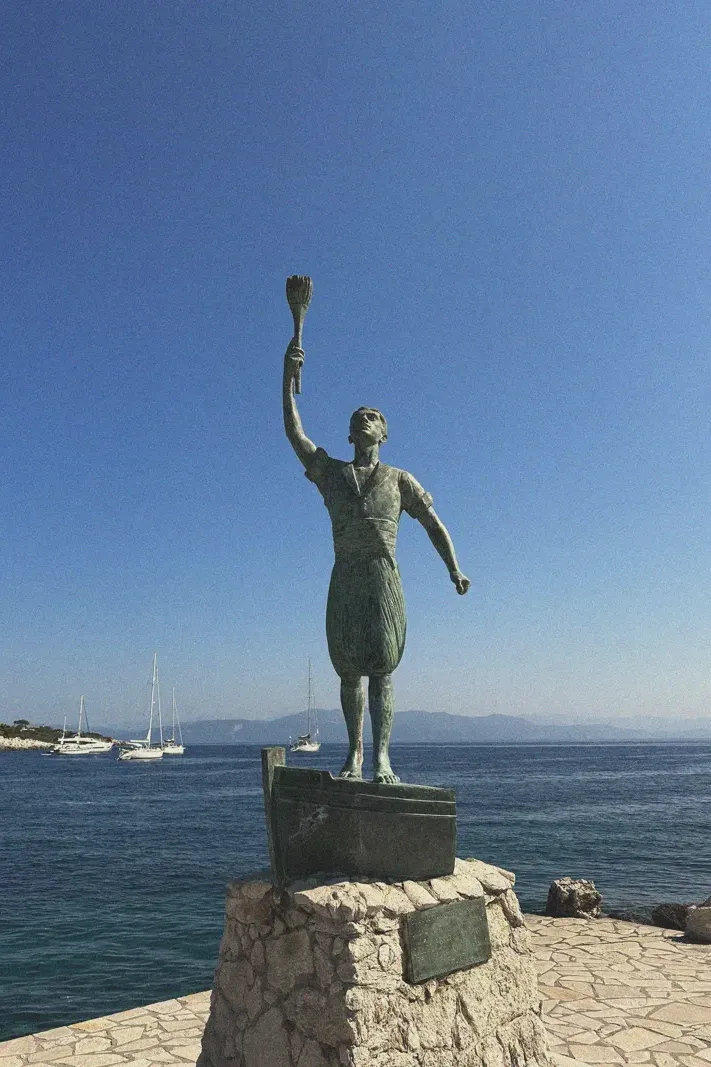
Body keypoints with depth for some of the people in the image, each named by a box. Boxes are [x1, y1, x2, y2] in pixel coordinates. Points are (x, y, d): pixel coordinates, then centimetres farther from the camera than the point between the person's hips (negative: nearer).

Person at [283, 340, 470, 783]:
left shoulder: (399, 479, 14)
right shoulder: (331, 472, 17)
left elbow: (434, 524, 11)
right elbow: (294, 431, 7)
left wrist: (455, 571, -2)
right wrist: (289, 378, -3)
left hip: (383, 576, -2)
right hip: (344, 579, 2)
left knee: (381, 667, -11)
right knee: (349, 670, 6)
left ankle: (381, 755, -14)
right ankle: (355, 752, 18)